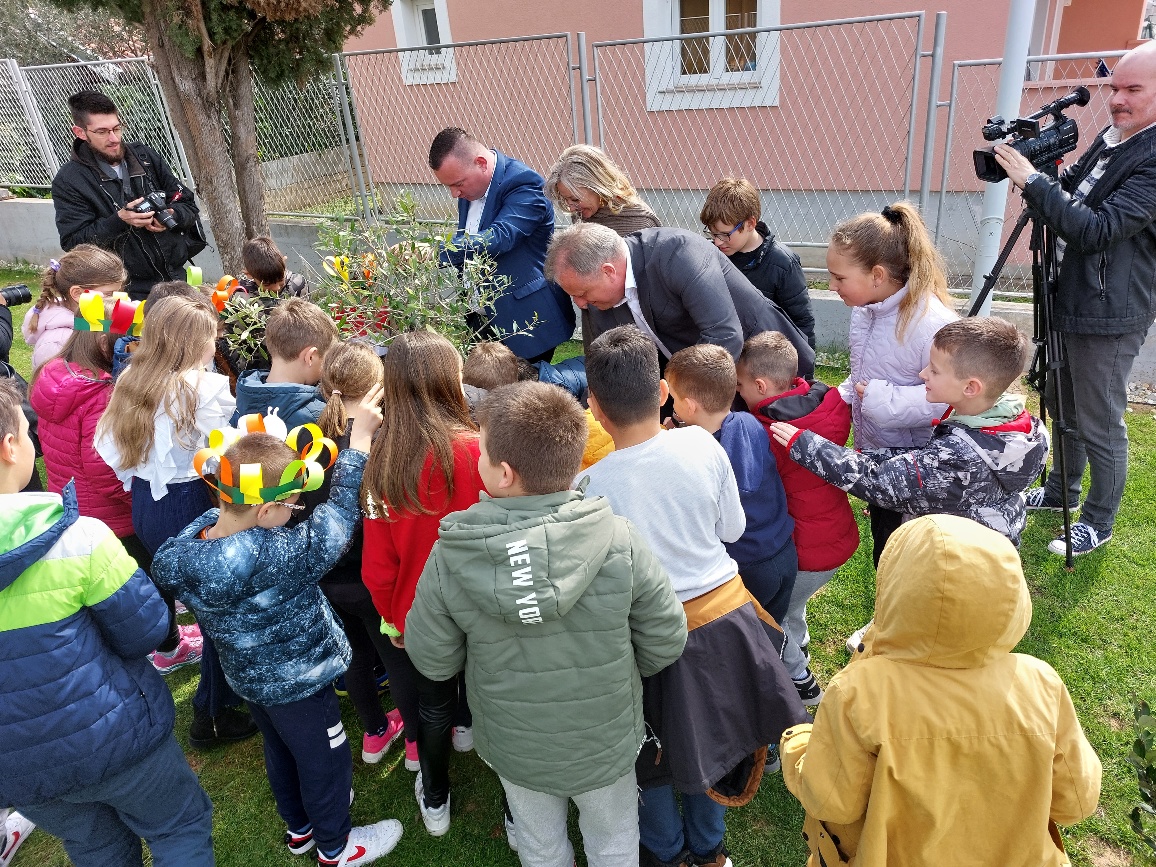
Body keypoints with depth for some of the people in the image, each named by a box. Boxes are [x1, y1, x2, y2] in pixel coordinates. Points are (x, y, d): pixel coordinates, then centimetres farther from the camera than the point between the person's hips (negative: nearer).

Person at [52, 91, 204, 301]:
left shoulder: (145, 156, 8)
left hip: (175, 277, 4)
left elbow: (189, 205, 10)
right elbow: (73, 242, -10)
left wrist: (171, 216, -13)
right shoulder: (68, 181, -4)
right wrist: (119, 220, -23)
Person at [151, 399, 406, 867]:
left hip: (248, 676, 7)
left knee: (280, 753, 30)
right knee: (324, 762, 18)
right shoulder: (277, 556, -39)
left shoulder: (179, 556, -20)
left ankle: (299, 828, 53)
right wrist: (359, 438, -23)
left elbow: (217, 519, 2)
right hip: (296, 682, -7)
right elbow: (338, 513, -29)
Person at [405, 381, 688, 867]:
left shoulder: (449, 557, -27)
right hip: (605, 741, 0)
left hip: (513, 749, 1)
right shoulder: (618, 539, -28)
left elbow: (432, 662, -13)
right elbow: (666, 640, -16)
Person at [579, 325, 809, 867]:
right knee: (713, 739, 27)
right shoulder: (702, 444, -15)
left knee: (653, 755, 24)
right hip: (727, 610, 4)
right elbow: (733, 528, -1)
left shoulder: (589, 485, -24)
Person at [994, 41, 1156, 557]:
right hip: (1072, 301, 9)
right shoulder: (1109, 139, 8)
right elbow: (1070, 194, 17)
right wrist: (1025, 171, -2)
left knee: (1100, 425, 4)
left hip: (1109, 316, -9)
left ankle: (1099, 522, 21)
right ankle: (1062, 491, 41)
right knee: (1063, 406, 22)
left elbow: (1097, 229, -27)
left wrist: (1032, 181, -28)